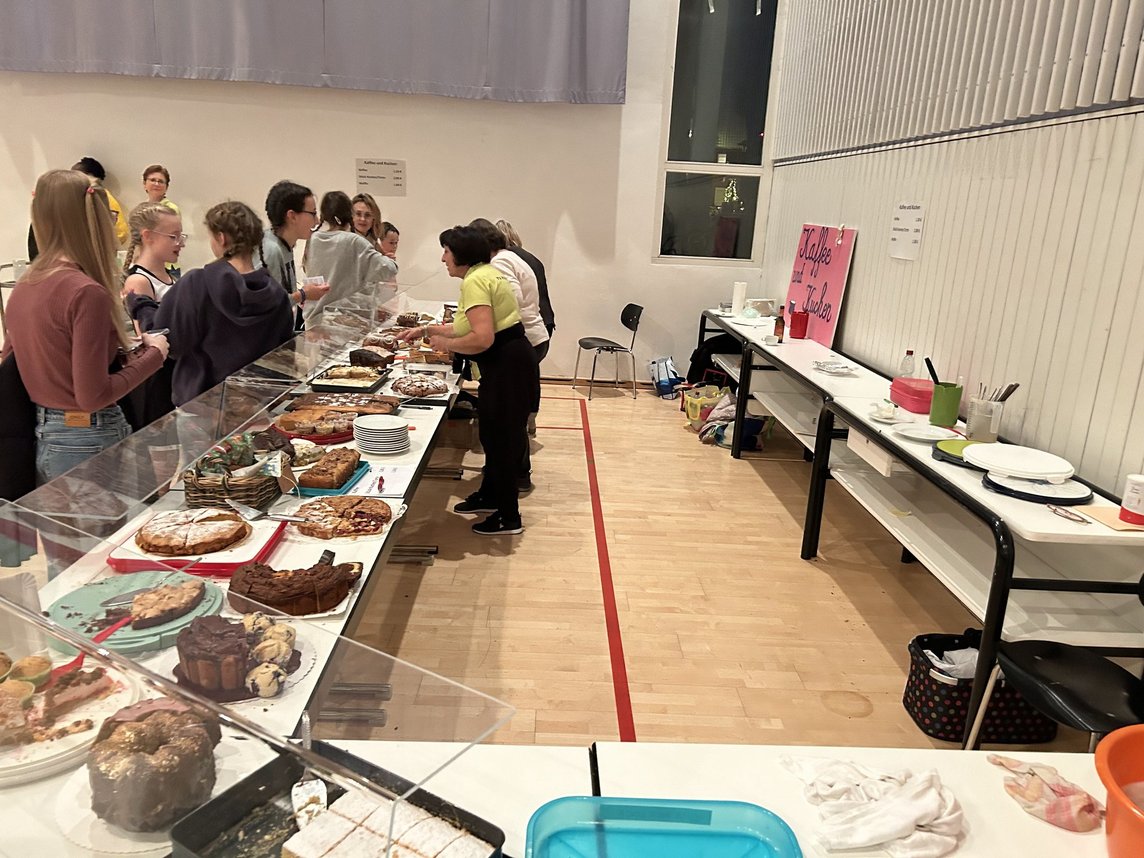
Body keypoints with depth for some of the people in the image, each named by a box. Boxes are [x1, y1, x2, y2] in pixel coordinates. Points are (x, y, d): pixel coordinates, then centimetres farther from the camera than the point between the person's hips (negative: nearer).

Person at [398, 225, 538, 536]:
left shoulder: (474, 281, -17)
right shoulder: (484, 274, 15)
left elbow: (482, 338, -27)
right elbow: (467, 327, 21)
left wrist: (446, 344, -11)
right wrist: (427, 330, 22)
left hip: (508, 366, -10)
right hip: (507, 362, 10)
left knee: (501, 439, 0)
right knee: (493, 433, 22)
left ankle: (509, 518, 13)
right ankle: (489, 495, 40)